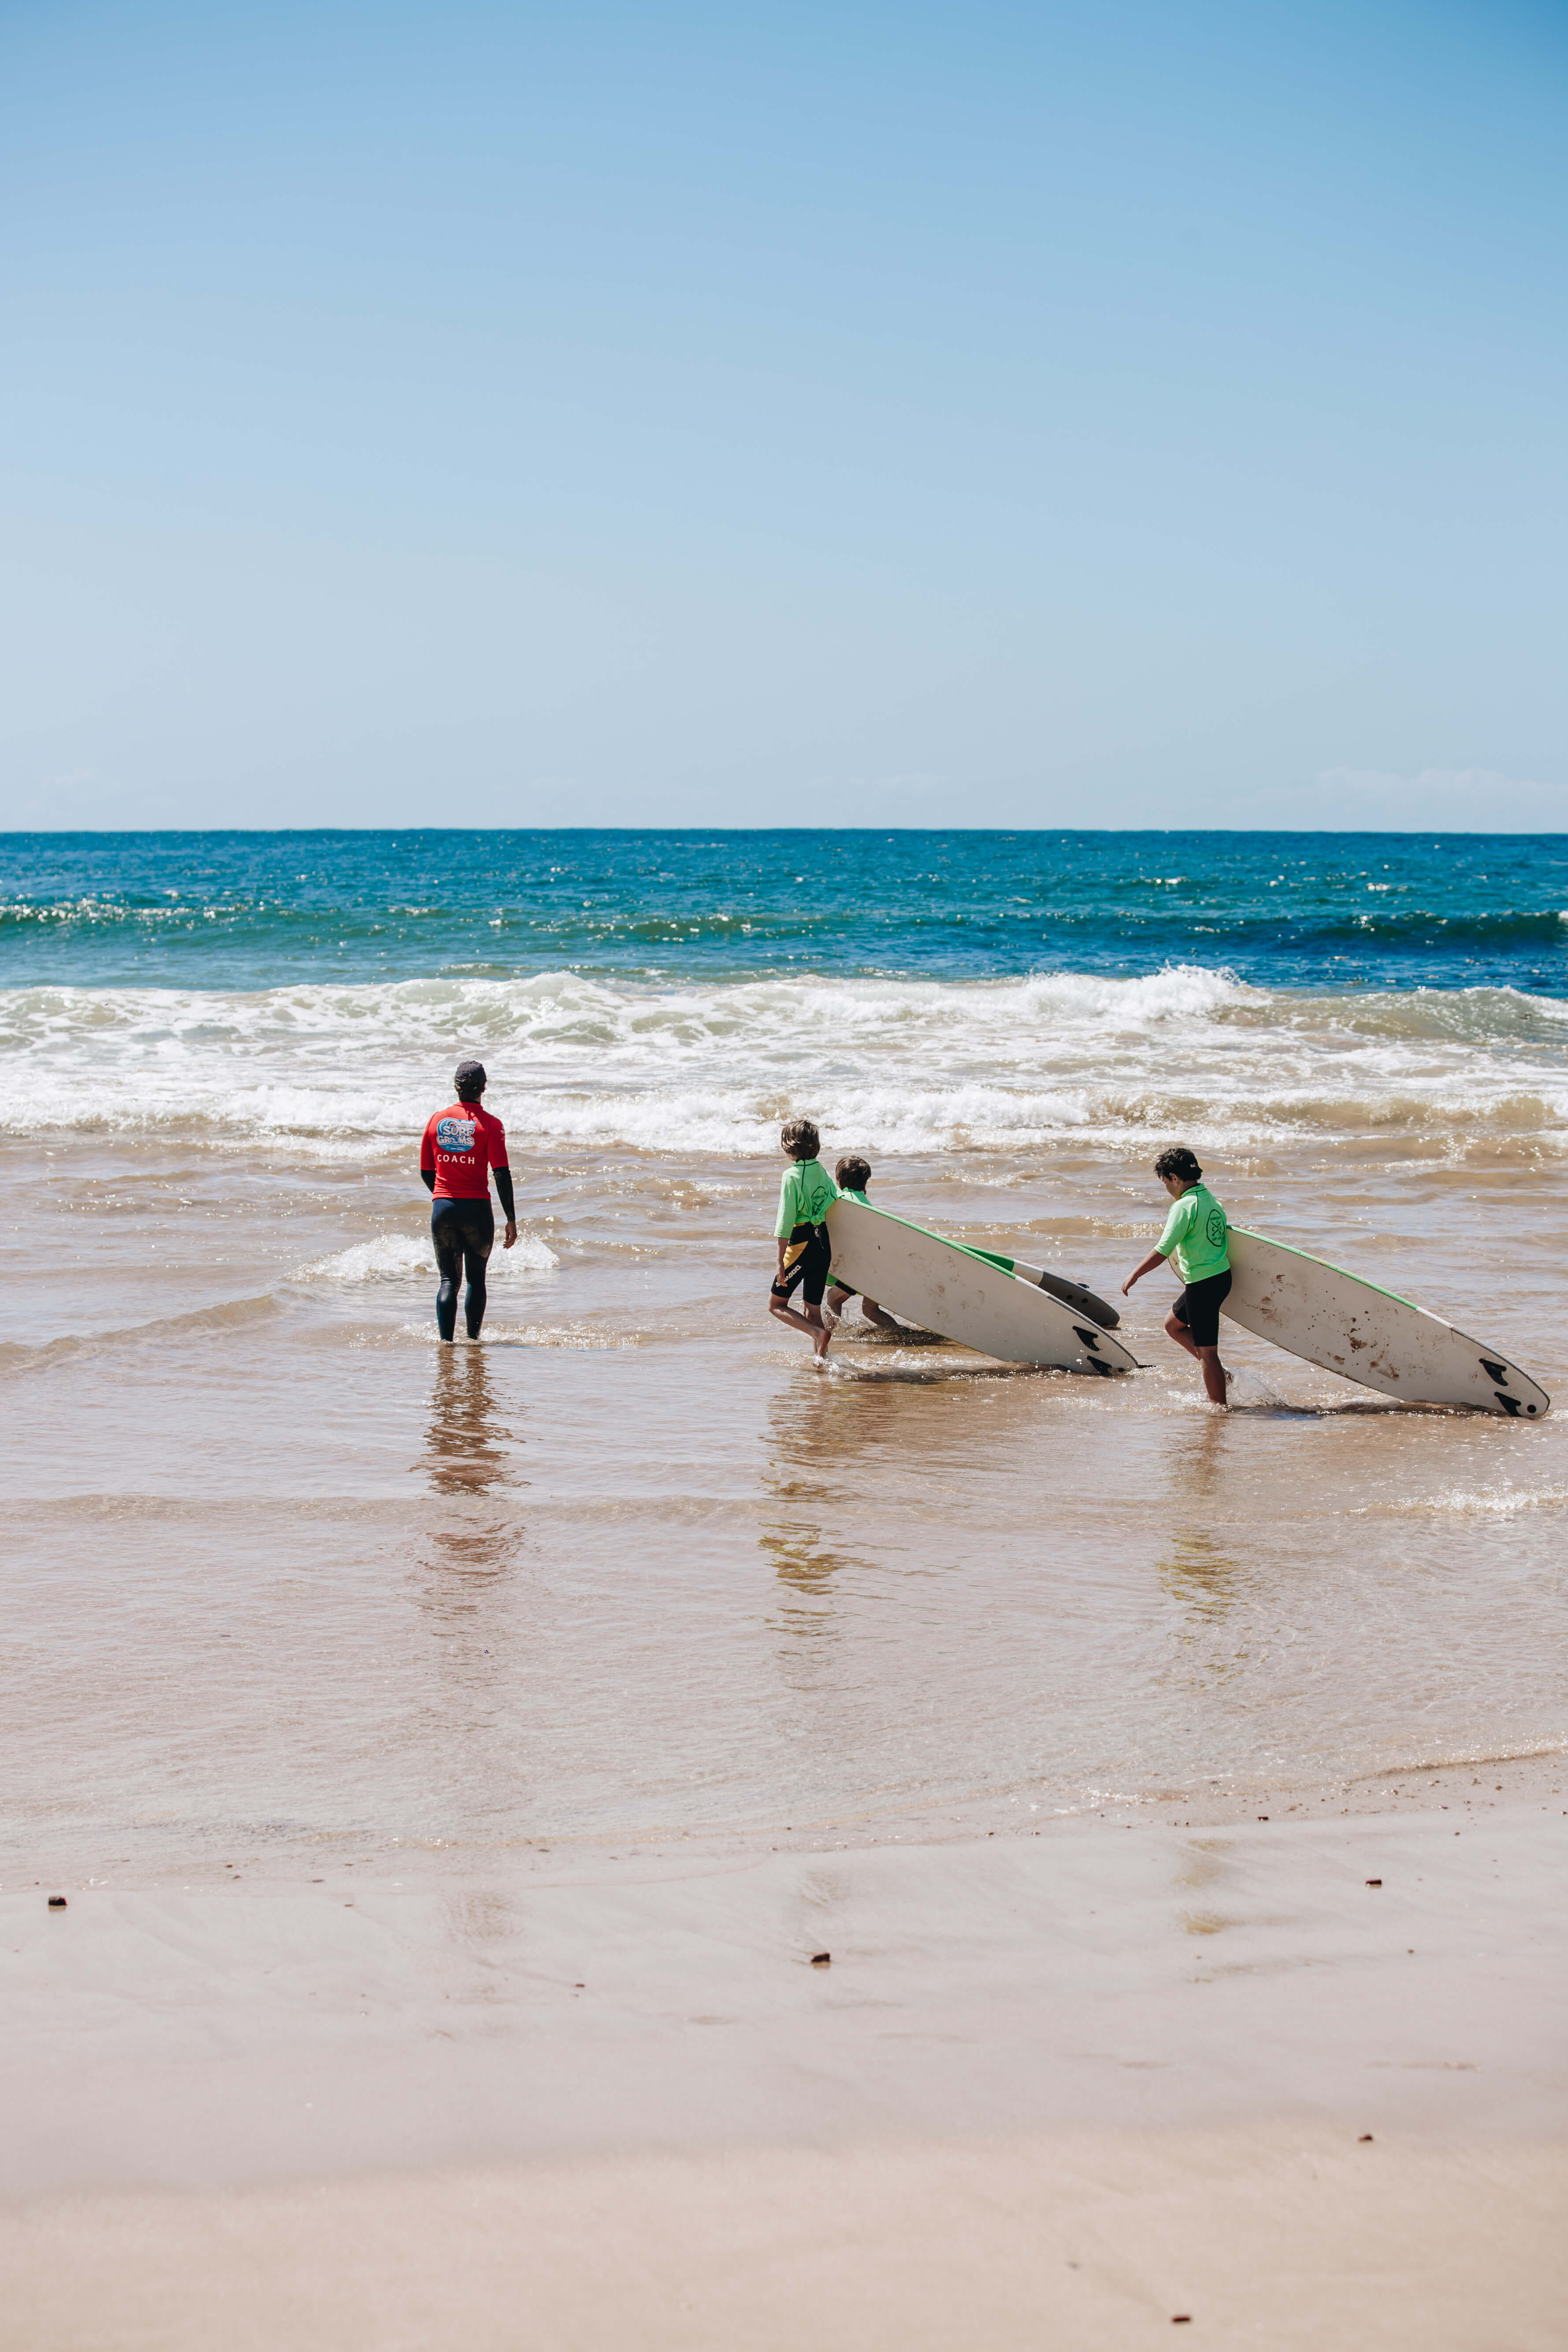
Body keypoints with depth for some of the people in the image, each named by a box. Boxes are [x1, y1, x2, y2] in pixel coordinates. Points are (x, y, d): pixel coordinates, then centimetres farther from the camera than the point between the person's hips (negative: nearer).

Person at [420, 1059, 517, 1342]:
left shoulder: (436, 1120, 4)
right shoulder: (490, 1125, -6)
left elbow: (426, 1172, 10)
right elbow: (502, 1174, -11)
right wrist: (511, 1219, -7)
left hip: (443, 1209, 2)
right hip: (477, 1209, -2)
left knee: (449, 1280, 6)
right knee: (477, 1278, 15)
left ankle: (446, 1340, -10)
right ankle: (473, 1339, 19)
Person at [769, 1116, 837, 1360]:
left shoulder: (792, 1176, -15)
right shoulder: (822, 1172, 6)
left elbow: (785, 1224, -16)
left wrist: (781, 1263, -14)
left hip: (801, 1245, -7)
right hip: (824, 1245, 7)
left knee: (776, 1304, 6)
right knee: (813, 1310, 15)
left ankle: (819, 1333, -13)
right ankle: (821, 1358, 9)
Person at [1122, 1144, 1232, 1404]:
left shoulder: (1185, 1206, -18)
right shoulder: (1211, 1200, 10)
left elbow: (1162, 1251, -21)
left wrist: (1134, 1275, -10)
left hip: (1203, 1285, -10)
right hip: (1221, 1276, 10)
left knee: (1206, 1351, -1)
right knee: (1173, 1324, 24)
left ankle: (1219, 1406, 4)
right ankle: (1219, 1374, 22)